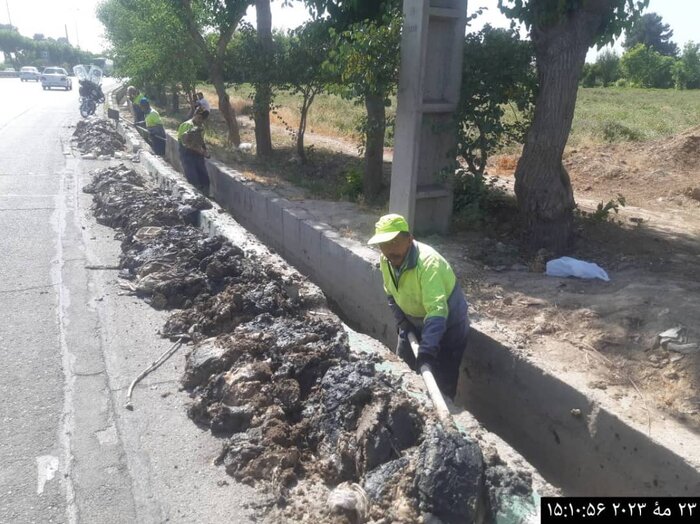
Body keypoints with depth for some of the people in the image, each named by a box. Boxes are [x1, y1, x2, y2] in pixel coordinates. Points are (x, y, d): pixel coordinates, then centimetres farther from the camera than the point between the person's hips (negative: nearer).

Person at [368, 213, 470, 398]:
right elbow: (391, 293, 5)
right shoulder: (386, 260, -12)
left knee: (443, 383, -2)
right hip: (415, 322, 7)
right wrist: (401, 320, -7)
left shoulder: (429, 263, -36)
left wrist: (428, 348, -53)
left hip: (447, 325, -7)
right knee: (405, 364, 20)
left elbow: (438, 311, -44)